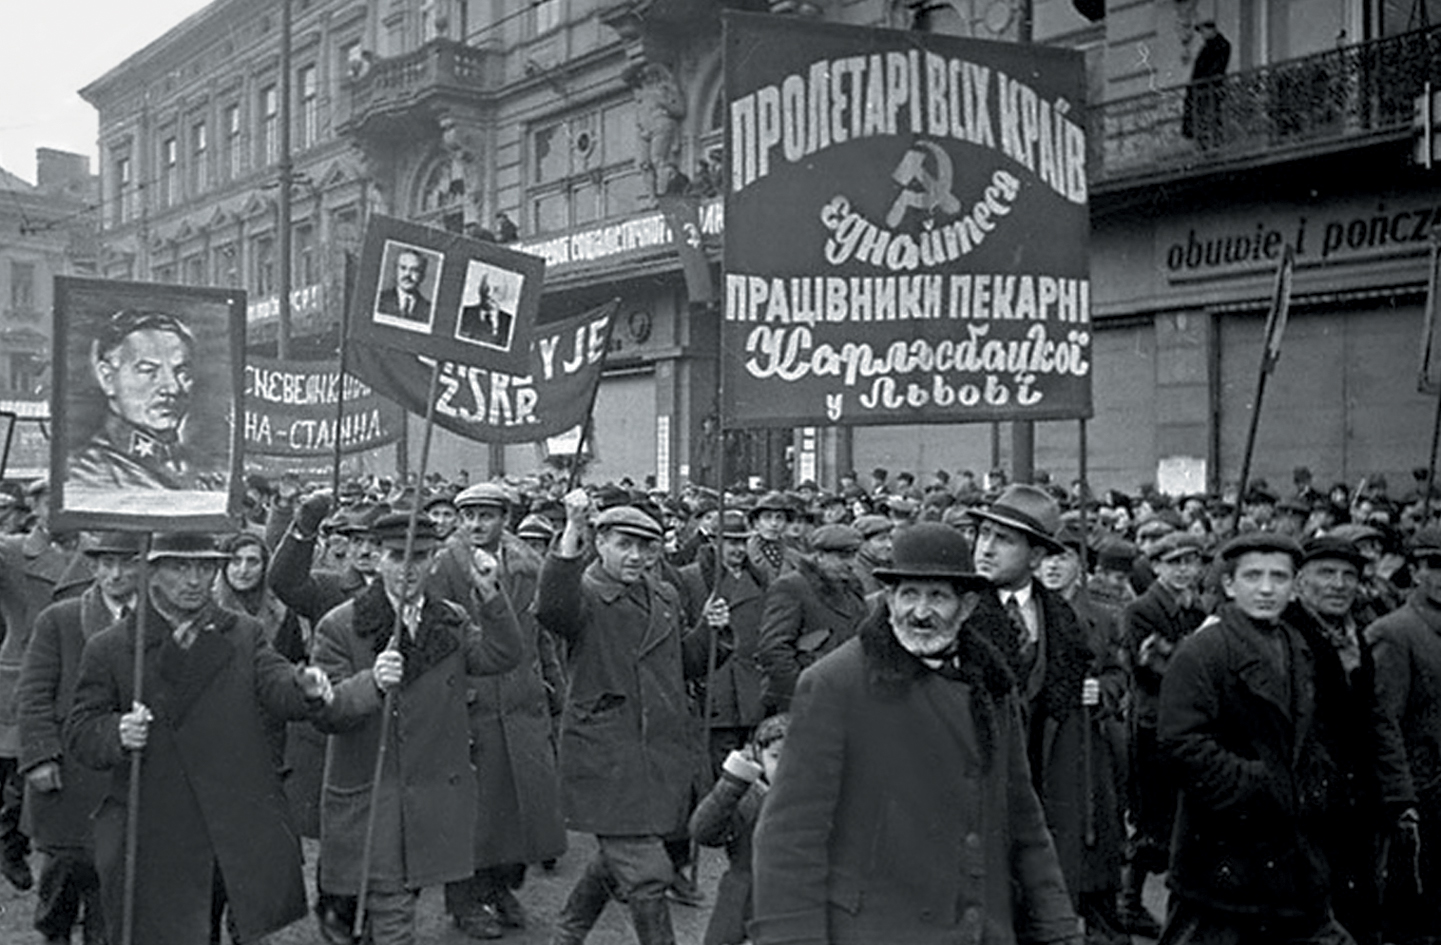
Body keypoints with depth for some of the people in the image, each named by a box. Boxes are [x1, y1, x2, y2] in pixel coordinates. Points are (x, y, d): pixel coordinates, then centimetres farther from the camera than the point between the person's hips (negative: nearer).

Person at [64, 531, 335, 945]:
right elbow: (80, 735, 2)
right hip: (155, 842, -1)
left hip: (245, 832, 1)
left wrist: (306, 688, -32)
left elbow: (277, 686, -10)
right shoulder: (108, 648, 3)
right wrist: (117, 733, -19)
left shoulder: (244, 636, 6)